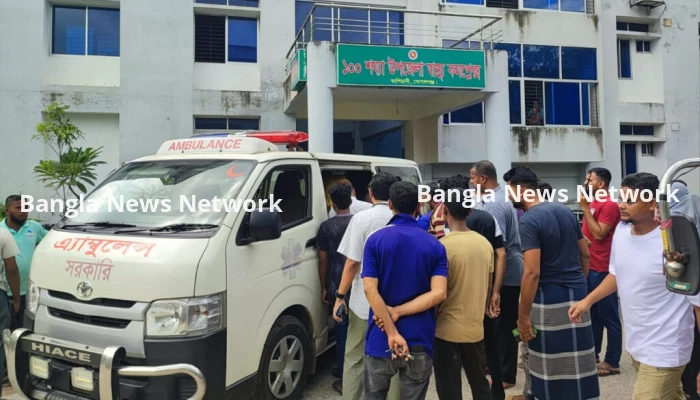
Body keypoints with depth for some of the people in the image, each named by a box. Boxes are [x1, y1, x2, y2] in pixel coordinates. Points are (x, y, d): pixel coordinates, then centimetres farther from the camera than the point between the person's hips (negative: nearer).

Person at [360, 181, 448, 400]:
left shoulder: (375, 240, -5)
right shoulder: (435, 245, -1)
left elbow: (370, 289, -15)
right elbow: (438, 293, -13)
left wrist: (391, 332, -16)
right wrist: (398, 312, -13)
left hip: (380, 340, -1)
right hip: (420, 341, 1)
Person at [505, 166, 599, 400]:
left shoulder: (529, 220, -16)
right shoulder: (565, 210, 9)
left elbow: (532, 272, -21)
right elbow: (585, 254, 15)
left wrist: (523, 315, -17)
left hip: (549, 298, -8)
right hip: (577, 294, 8)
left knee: (550, 362, 4)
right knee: (577, 358, 14)